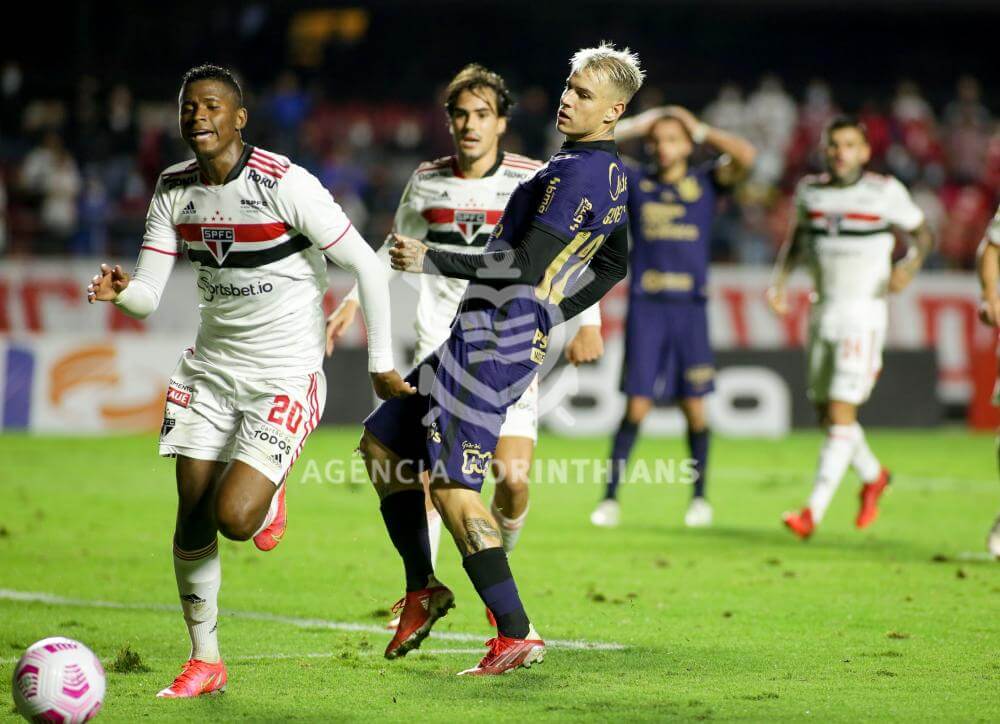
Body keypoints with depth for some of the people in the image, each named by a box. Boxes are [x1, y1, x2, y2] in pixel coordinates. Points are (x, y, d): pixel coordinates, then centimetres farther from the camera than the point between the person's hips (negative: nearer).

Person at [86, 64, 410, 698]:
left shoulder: (285, 184, -17)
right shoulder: (174, 191, 1)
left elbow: (367, 266, -12)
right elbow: (149, 295, 0)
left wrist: (382, 363, -9)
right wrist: (120, 291, -25)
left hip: (286, 376, -5)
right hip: (211, 369, 5)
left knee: (233, 517, -18)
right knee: (192, 519, -1)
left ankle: (269, 498, 19)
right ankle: (205, 660, 15)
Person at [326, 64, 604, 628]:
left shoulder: (534, 181, -3)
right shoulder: (427, 181, 5)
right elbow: (398, 247, 21)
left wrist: (588, 320, -7)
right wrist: (355, 298, 13)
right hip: (440, 347, 2)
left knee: (513, 480, -11)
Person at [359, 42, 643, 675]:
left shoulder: (577, 171, -16)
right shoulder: (615, 175, 14)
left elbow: (528, 264, -22)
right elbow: (612, 268, 25)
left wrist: (433, 261, -16)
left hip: (493, 339, -11)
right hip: (520, 335, 11)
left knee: (452, 486, -13)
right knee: (381, 444, 18)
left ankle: (518, 635, -10)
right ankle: (422, 589, 21)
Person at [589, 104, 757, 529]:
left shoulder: (706, 182, 5)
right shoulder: (635, 183, 7)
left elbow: (745, 156, -11)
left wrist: (701, 131, 0)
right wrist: (630, 128, 6)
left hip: (690, 307, 0)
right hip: (645, 306, 0)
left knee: (694, 405, 4)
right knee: (637, 406, -5)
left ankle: (699, 495, 17)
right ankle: (611, 497, 2)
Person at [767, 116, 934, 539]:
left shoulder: (885, 192, -6)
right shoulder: (810, 191, 6)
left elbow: (923, 234, 5)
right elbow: (796, 238, 20)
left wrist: (910, 265, -14)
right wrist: (781, 279, 6)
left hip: (864, 313, -5)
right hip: (823, 311, 5)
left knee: (841, 413, -12)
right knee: (825, 412, 11)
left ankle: (814, 512, -13)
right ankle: (873, 476, 37)